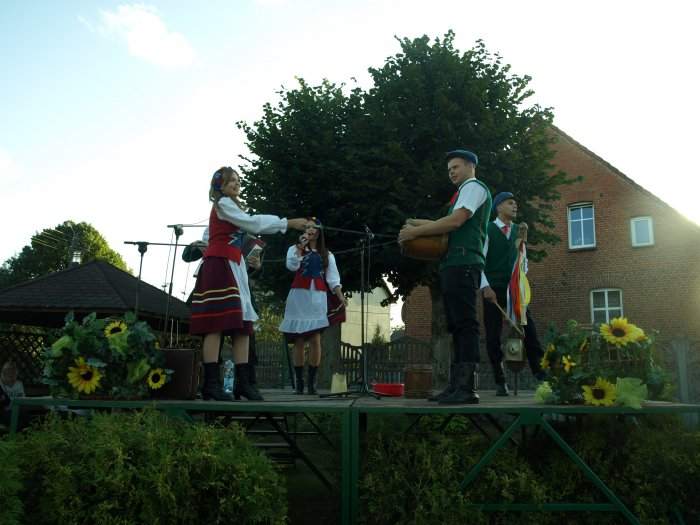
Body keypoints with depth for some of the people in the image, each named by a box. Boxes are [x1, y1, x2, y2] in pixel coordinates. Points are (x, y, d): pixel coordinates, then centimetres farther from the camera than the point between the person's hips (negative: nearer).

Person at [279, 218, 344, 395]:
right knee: (299, 341, 0)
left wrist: (340, 295, -6)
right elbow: (291, 266, -9)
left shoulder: (327, 254, 15)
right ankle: (299, 381, 5)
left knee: (315, 339, -9)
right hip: (299, 296, -1)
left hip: (317, 298, 1)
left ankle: (312, 381, -3)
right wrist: (300, 246, -11)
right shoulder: (295, 248, 11)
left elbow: (333, 277, 7)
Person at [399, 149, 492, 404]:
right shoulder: (465, 191, 30)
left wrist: (416, 231, -10)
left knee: (465, 323, -13)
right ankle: (456, 385, 7)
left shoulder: (474, 187, 1)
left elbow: (455, 221, -14)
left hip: (463, 263, -10)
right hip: (454, 264, 10)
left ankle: (467, 388, -15)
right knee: (457, 325, 6)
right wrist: (419, 223, 7)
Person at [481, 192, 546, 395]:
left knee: (530, 331, -5)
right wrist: (485, 286, -15)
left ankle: (541, 376, 1)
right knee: (493, 335, -2)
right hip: (493, 289, -4)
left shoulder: (519, 229, 14)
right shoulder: (488, 230, 0)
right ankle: (500, 382, 6)